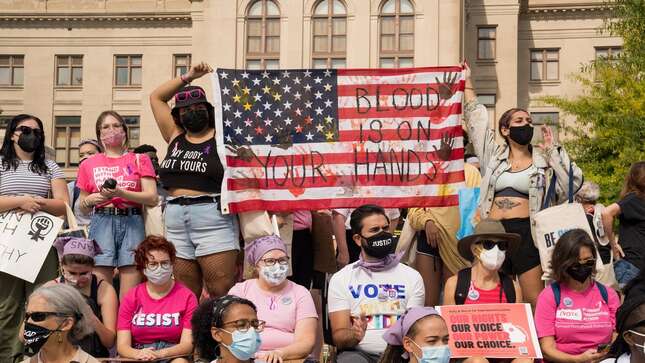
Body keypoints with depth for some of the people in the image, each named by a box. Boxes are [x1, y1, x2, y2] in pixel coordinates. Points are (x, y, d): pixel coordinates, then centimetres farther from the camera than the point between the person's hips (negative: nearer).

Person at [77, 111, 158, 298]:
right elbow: (82, 208, 20)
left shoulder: (139, 160, 13)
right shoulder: (89, 164, 17)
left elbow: (152, 198, 1)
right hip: (101, 223, 1)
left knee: (129, 296, -9)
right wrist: (91, 200, -2)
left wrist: (121, 193, -12)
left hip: (132, 221, -1)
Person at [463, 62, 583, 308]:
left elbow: (573, 182, -3)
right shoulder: (494, 155, 12)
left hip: (526, 231, -2)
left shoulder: (543, 160, 8)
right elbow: (476, 118, 16)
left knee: (536, 302, -6)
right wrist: (467, 82, 20)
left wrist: (552, 150, -3)